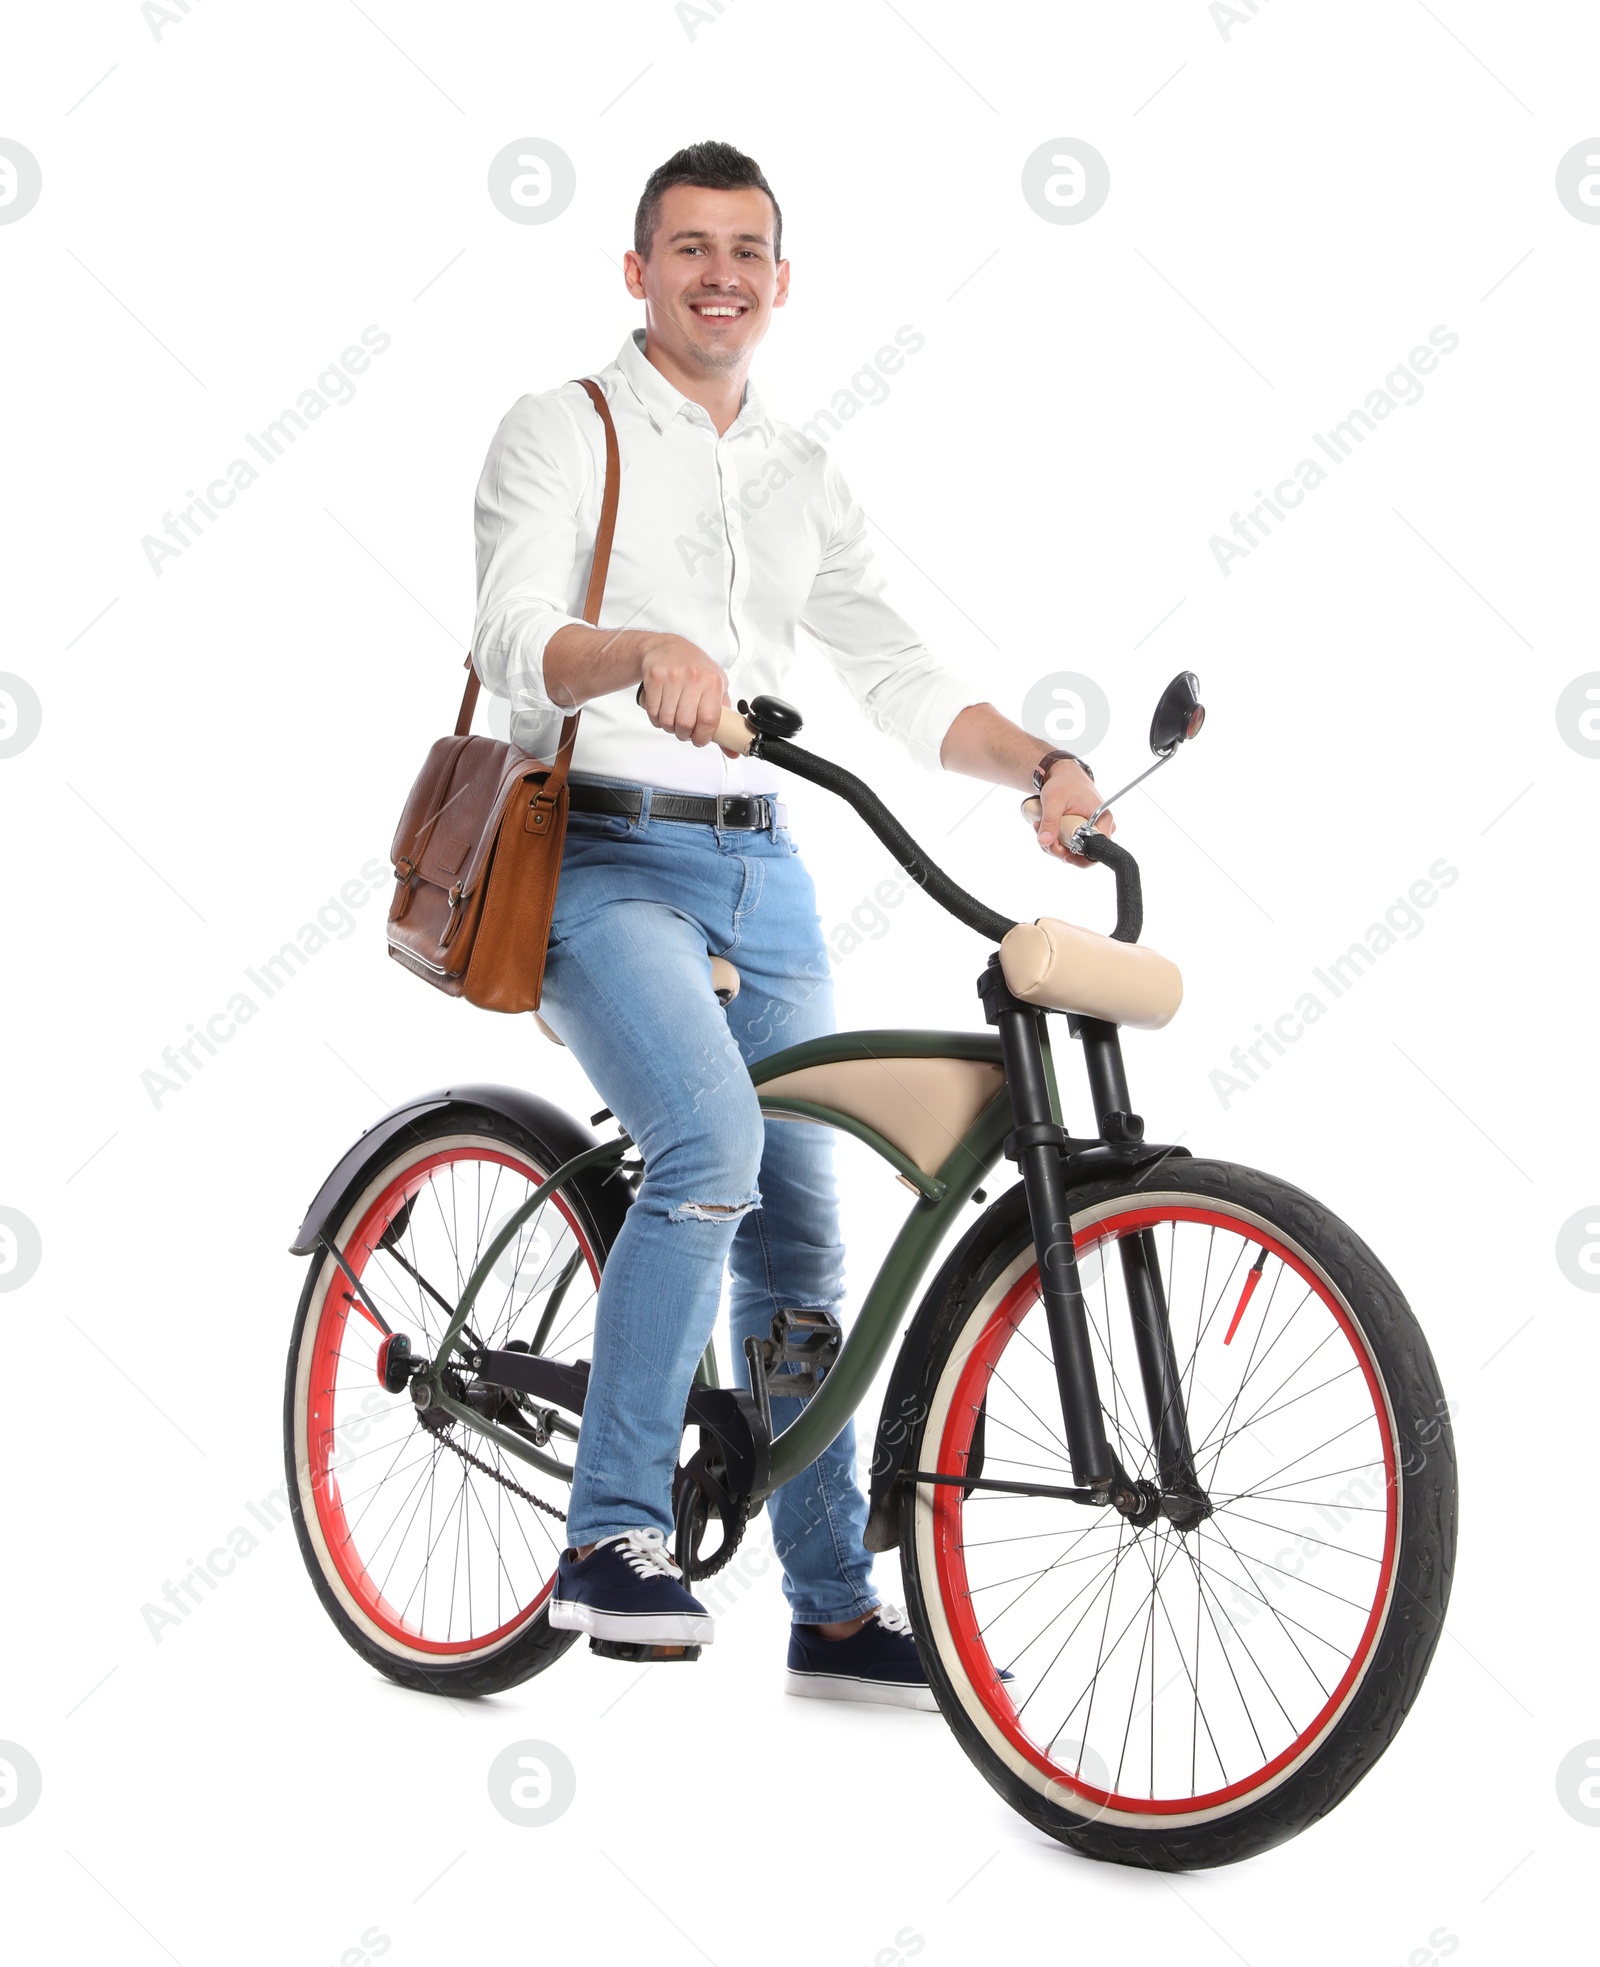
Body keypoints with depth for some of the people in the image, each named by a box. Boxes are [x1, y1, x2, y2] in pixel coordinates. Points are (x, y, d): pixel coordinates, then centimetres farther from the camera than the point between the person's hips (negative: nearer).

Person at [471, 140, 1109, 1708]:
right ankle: (611, 1540, -18)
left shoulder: (802, 479, 17)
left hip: (762, 873, 6)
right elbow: (514, 647, -14)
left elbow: (898, 678, 12)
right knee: (711, 1145, -29)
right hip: (605, 858, -5)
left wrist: (1045, 767, -6)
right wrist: (642, 650, -36)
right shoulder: (561, 435, 1)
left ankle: (836, 1606, 16)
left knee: (797, 1224, 6)